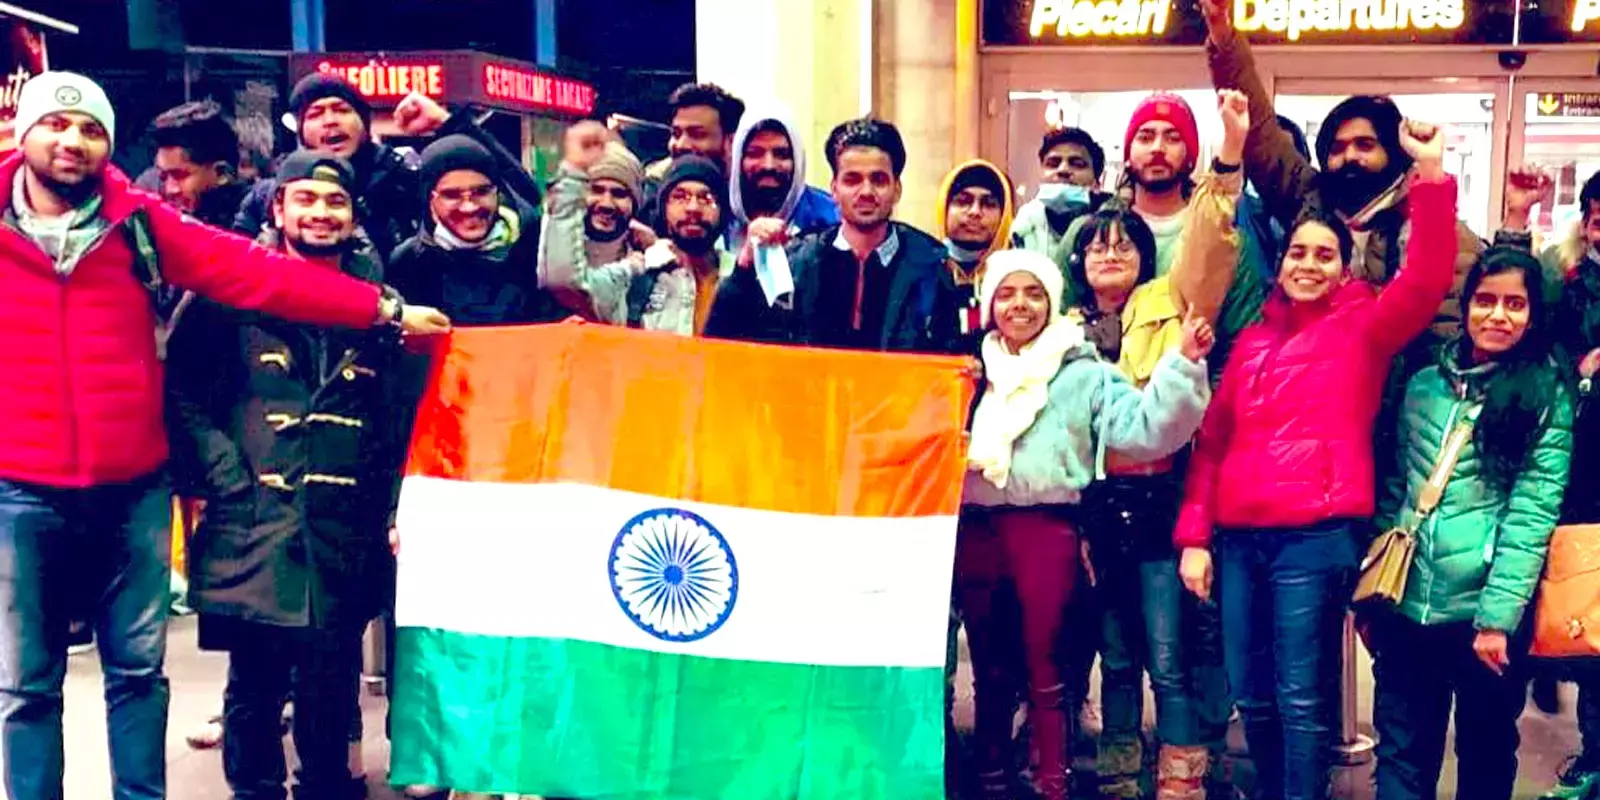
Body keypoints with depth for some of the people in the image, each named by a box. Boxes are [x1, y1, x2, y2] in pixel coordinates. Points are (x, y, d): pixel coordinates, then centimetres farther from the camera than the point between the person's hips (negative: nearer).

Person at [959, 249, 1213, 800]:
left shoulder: (1083, 373, 7)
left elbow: (1146, 429, -5)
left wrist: (1183, 365, -15)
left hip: (1047, 528, -3)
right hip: (974, 528, 3)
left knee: (1045, 669, 2)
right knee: (988, 669, 12)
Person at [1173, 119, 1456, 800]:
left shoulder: (1363, 328, 4)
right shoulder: (1252, 340, 15)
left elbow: (1426, 281, -15)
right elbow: (1213, 441, 14)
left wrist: (1431, 177, -22)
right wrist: (1194, 534, 9)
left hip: (1317, 536, -5)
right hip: (1238, 537, 5)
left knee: (1302, 697, -2)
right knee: (1251, 694, 11)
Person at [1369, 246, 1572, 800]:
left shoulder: (1547, 397, -3)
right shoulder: (1424, 384, 8)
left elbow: (1532, 514, -11)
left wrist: (1497, 617, -17)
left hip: (1484, 613, -3)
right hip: (1405, 607, 3)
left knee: (1485, 755, 13)